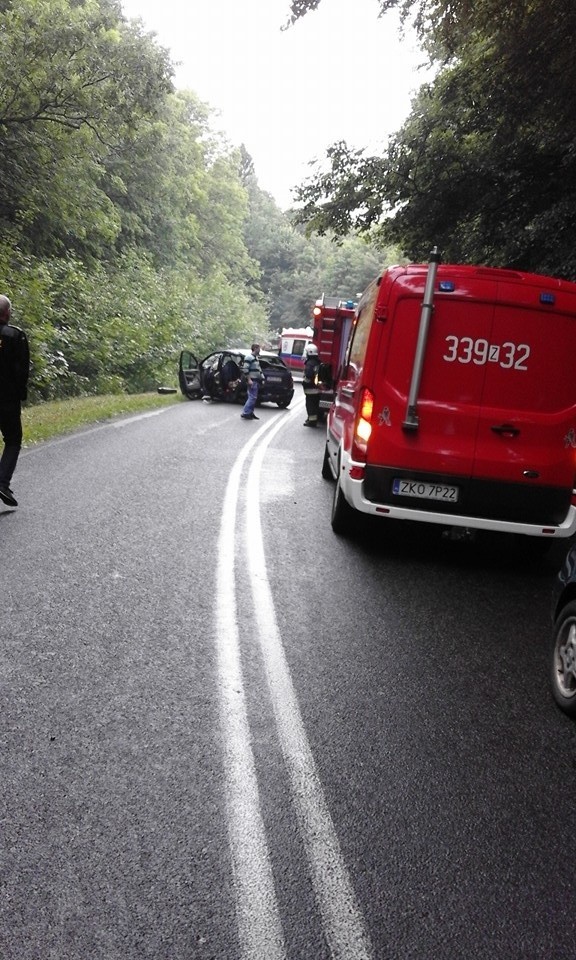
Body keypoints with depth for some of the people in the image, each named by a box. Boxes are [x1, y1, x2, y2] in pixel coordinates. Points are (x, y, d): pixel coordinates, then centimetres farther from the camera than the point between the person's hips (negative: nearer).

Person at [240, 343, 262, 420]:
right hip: (252, 380, -10)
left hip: (256, 380, 10)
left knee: (253, 397, 11)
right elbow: (245, 369, -19)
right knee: (252, 397, -12)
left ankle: (250, 413, 17)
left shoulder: (256, 357, 17)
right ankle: (245, 413, -11)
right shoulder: (249, 357, -12)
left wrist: (260, 378, 21)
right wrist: (249, 380, -22)